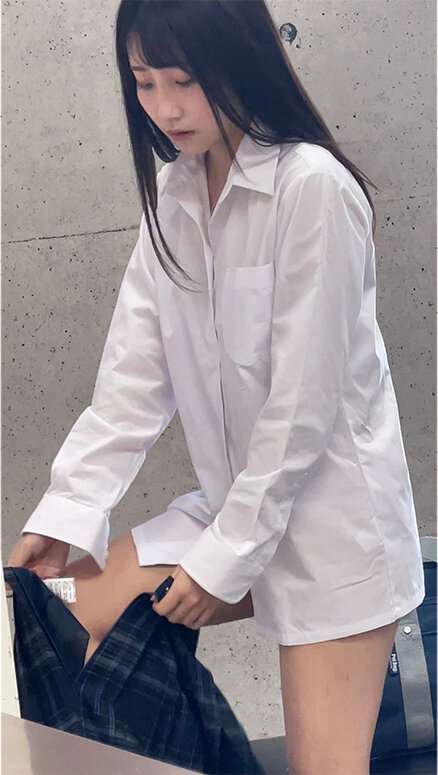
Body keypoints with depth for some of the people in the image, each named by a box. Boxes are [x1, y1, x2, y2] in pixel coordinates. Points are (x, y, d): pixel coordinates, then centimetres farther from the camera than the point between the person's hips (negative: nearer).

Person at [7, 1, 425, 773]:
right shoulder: (170, 196, 3)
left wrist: (224, 558, -15)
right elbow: (134, 377, 0)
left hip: (329, 511, -6)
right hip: (232, 503, 7)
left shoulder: (313, 189, -18)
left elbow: (303, 400, -19)